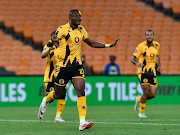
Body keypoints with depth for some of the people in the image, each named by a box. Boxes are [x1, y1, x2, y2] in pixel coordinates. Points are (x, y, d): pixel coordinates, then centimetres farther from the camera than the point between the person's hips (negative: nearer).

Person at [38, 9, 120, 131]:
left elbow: (92, 43, 20)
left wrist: (109, 45, 14)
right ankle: (46, 101, 45)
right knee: (58, 94, 8)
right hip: (63, 66, -4)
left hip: (77, 66, 4)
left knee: (81, 91, -15)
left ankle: (82, 122, -19)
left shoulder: (81, 30, 9)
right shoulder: (62, 29, -9)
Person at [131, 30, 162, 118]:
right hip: (143, 72, -5)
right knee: (146, 92, -15)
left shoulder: (157, 45, 7)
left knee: (153, 94, 0)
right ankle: (141, 112, 3)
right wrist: (137, 63, -34)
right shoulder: (141, 46, -10)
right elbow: (132, 58, -13)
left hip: (152, 72, 5)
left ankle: (138, 100, 29)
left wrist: (159, 65, 12)